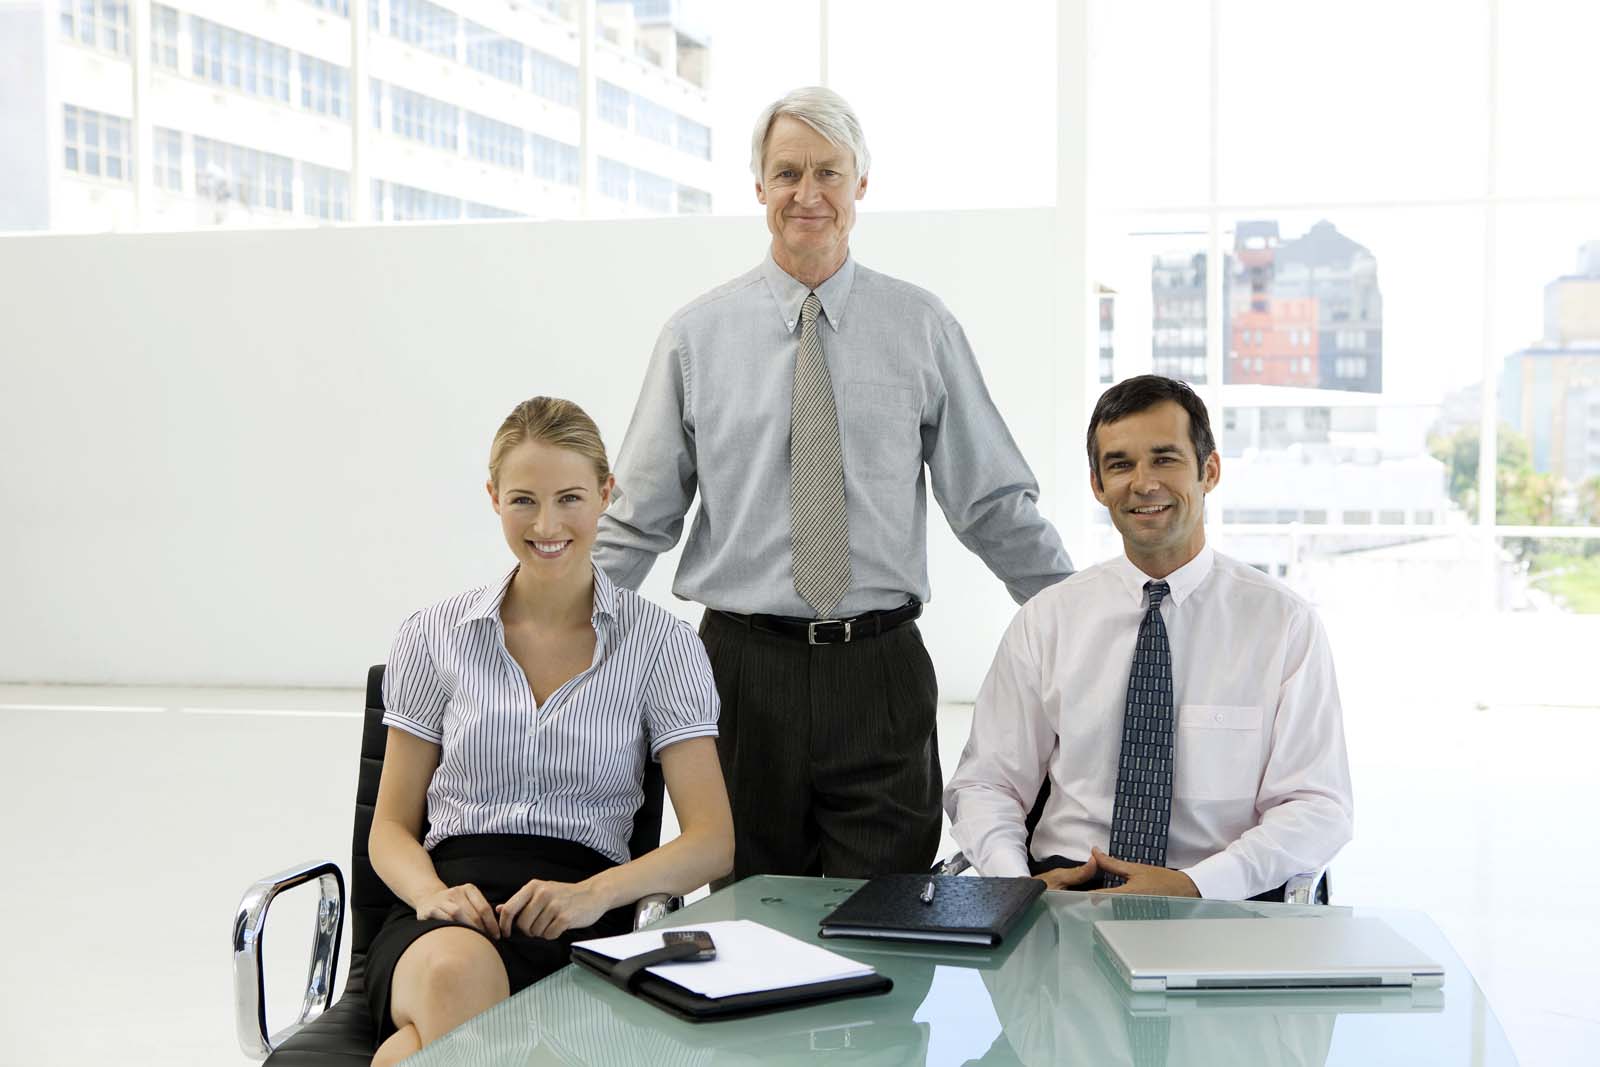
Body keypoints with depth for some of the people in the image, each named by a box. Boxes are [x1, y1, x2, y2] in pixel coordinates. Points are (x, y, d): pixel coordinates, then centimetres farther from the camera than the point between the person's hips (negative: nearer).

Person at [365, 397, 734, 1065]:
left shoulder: (660, 644, 5)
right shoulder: (435, 636, 11)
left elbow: (711, 842, 0)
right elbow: (391, 826, 13)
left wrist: (595, 894, -18)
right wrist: (433, 893, -10)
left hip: (578, 931, -2)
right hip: (447, 915, 2)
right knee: (457, 972, -37)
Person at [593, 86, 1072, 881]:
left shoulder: (924, 329, 4)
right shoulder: (696, 335, 4)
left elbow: (996, 505, 7)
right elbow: (636, 521, 6)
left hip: (881, 672, 0)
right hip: (743, 666, 0)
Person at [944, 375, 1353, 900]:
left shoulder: (1284, 622, 2)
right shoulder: (1047, 620, 7)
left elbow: (1318, 809, -2)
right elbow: (986, 784, 7)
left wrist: (1193, 885, -17)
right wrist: (1017, 882, -13)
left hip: (1221, 899, 0)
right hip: (1065, 891, 1)